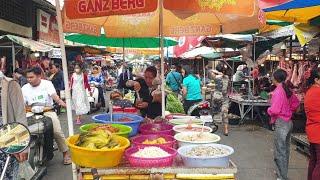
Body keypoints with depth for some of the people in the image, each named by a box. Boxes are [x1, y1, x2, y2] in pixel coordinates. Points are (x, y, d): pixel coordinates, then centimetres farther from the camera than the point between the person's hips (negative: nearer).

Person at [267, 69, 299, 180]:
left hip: (281, 123, -9)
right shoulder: (287, 90, 6)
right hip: (289, 122, 9)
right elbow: (295, 103, 19)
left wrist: (269, 110, -5)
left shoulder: (278, 91, -20)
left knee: (280, 152, 0)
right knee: (285, 150, 20)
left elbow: (274, 110, -25)